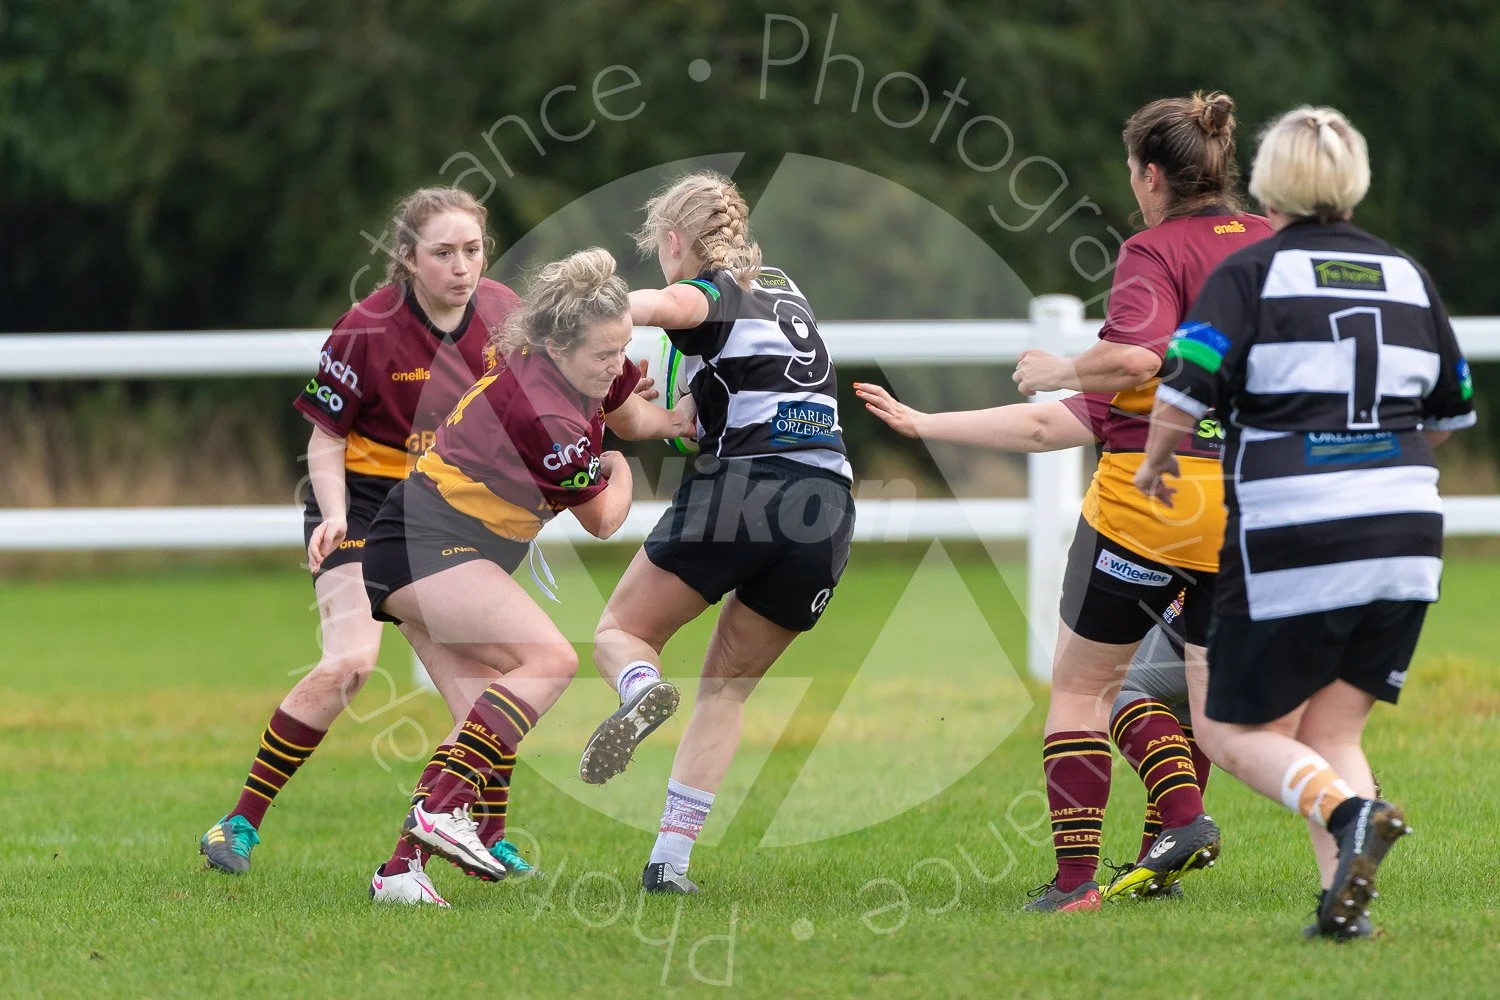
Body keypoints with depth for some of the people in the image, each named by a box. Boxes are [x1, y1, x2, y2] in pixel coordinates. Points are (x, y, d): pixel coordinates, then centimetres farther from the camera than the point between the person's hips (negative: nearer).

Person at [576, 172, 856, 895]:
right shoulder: (785, 292, 25)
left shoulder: (713, 292, 3)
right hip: (829, 505, 6)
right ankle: (671, 858, 5)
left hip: (739, 489, -6)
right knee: (727, 688, 16)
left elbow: (676, 303, -21)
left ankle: (642, 690, -24)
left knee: (619, 631, 11)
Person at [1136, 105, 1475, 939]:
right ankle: (1345, 901, -6)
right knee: (1332, 735, 14)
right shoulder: (1406, 276, 12)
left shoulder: (1250, 274, -3)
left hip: (1292, 538, -5)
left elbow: (1182, 395, -12)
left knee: (1234, 733, 6)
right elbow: (1451, 416, 21)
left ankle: (1349, 811, -21)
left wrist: (1153, 464, 8)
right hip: (1406, 538, 5)